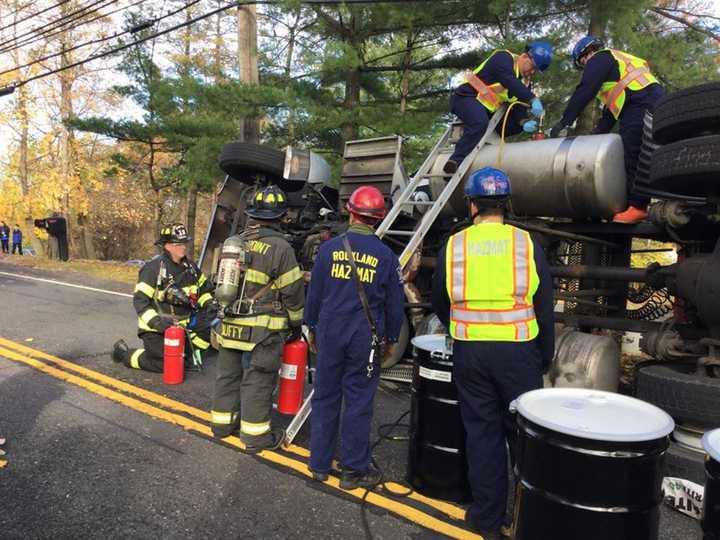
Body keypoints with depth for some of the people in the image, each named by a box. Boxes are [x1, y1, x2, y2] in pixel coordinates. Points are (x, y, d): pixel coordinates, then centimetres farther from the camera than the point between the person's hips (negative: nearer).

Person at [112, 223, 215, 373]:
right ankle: (123, 352, 15)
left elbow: (203, 288, 18)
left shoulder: (190, 266, 5)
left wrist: (209, 303, -1)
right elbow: (139, 300, -19)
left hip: (181, 325, 6)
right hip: (157, 327, -6)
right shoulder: (154, 268, -16)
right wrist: (155, 321, -30)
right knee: (163, 365, -6)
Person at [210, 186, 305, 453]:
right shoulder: (280, 247, -12)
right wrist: (296, 324, 4)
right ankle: (255, 435, 11)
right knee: (257, 381, 2)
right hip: (263, 329, -6)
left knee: (228, 374, 17)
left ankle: (223, 422, 31)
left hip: (231, 324, 7)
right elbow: (293, 291, -8)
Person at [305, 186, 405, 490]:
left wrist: (312, 327, 17)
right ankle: (354, 470, 18)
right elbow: (394, 303, 3)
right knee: (358, 403, 7)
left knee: (325, 398, 13)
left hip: (330, 335, 2)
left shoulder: (329, 248, -1)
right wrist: (391, 338, 15)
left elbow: (314, 292, 5)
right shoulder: (385, 256, -3)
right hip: (365, 339, -1)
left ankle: (319, 465, 24)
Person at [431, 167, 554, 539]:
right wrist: (546, 357, 13)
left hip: (469, 353, 1)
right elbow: (544, 308, 1)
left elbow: (440, 303, 10)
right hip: (518, 352, -1)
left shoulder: (454, 246, 0)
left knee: (482, 432, 11)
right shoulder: (526, 244, -4)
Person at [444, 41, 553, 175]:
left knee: (516, 125, 3)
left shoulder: (524, 81, 12)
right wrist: (533, 100, -38)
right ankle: (456, 161, -36)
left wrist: (523, 122, -19)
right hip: (466, 97, -9)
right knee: (480, 122, -37)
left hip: (487, 110, 9)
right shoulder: (503, 57, -11)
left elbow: (519, 105, 4)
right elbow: (509, 81, -29)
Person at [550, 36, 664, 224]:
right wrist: (598, 132, 30)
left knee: (634, 158, -14)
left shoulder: (599, 58, 7)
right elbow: (612, 106, 33)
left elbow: (584, 92, -6)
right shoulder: (617, 60, 37)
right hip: (656, 102, 10)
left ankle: (638, 206, -17)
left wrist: (564, 122, -6)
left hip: (641, 106, -10)